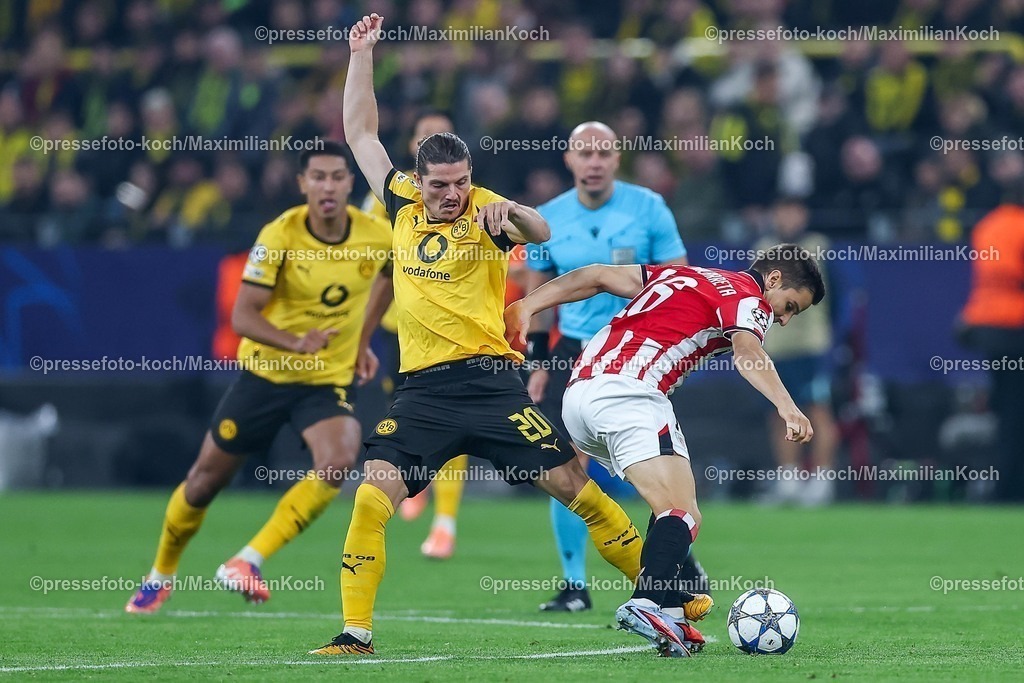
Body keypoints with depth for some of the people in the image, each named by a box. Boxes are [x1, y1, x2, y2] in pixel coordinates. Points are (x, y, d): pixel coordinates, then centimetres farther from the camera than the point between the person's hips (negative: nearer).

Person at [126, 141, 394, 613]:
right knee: (207, 477, 7)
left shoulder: (377, 237, -11)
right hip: (265, 373, -1)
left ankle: (246, 563, -21)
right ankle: (161, 574, 34)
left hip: (330, 379, 1)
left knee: (337, 462, -28)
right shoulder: (279, 237, -20)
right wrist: (296, 342, -37)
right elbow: (242, 316, -21)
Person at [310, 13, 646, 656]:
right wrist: (362, 54, 15)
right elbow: (361, 133, 19)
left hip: (489, 380, -3)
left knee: (571, 483, -5)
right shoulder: (404, 205, 10)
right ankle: (355, 633, -7)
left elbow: (542, 232, -23)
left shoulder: (483, 210, -3)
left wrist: (512, 212, -44)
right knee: (372, 499, -12)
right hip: (423, 390, 3)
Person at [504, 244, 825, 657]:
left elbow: (594, 277, 26)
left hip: (579, 390, 9)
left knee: (672, 509, 18)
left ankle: (670, 611, 7)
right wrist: (787, 407, -30)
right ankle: (646, 605, -41)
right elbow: (747, 352, -16)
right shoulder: (749, 298, 6)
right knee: (682, 516, -18)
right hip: (628, 392, -9)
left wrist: (526, 306, 24)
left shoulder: (682, 276, 29)